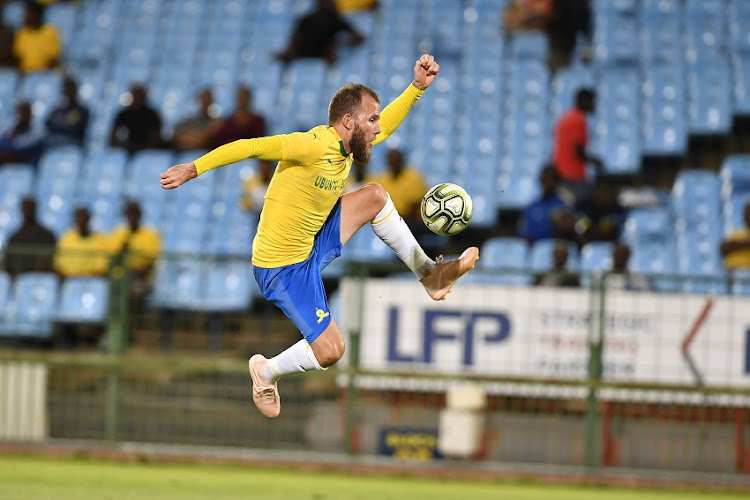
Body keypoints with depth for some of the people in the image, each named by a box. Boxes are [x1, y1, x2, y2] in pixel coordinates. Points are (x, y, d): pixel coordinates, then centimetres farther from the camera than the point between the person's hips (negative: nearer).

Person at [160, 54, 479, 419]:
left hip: (313, 246, 9)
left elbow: (385, 125, 20)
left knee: (374, 196, -1)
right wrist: (194, 169, -28)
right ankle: (266, 372, 19)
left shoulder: (345, 146, 2)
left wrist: (417, 87, 10)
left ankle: (429, 275, 11)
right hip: (283, 266, -9)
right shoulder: (315, 146, -26)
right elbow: (249, 147, -26)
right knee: (330, 352, -9)